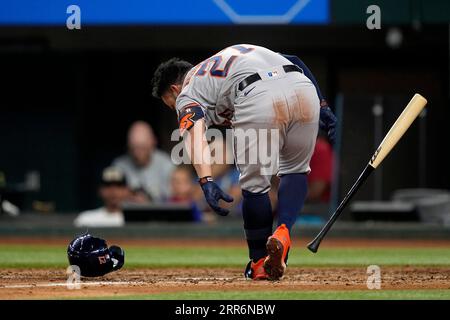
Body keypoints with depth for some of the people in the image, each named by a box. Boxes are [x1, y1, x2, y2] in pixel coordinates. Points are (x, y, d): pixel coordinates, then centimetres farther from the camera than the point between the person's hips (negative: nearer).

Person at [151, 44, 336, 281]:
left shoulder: (187, 94, 21)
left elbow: (195, 134, -2)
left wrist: (206, 181, -15)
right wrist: (320, 109, 21)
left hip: (259, 98, -5)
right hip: (303, 86, 5)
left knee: (255, 184, 12)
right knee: (295, 171, 25)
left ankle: (260, 263, 21)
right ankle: (283, 231, 4)